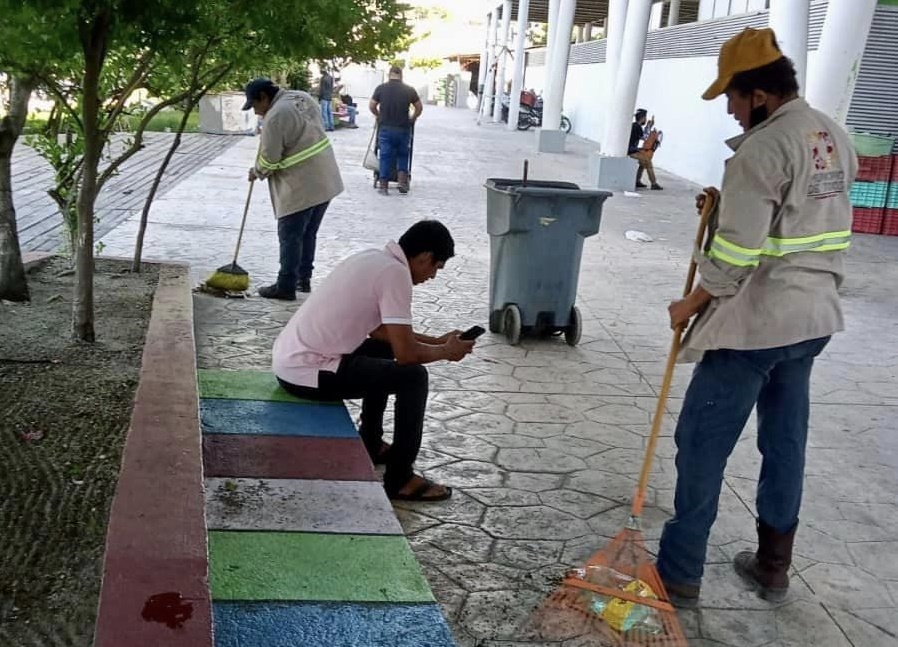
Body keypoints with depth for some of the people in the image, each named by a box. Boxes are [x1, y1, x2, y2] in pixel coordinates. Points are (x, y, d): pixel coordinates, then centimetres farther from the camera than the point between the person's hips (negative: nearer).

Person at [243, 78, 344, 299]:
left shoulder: (275, 116, -19)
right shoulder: (302, 96, 8)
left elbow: (269, 160, -13)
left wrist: (256, 172, 7)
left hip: (301, 186, -9)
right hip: (324, 179, 9)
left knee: (290, 237, 2)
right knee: (309, 233, 17)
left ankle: (286, 287, 9)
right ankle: (304, 279, 27)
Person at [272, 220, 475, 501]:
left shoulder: (375, 259, 13)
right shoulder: (395, 272, -16)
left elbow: (380, 330, 23)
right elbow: (406, 353, -17)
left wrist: (436, 341, 22)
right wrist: (445, 352, 2)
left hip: (289, 358, 10)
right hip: (306, 372, -10)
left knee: (383, 350, 27)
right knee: (413, 377, -7)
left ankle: (370, 445, 35)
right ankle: (400, 479, 3)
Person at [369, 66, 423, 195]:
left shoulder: (381, 88, -3)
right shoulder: (409, 90, -3)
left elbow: (371, 106, 4)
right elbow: (419, 107, 6)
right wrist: (413, 118, 23)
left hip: (385, 128, 0)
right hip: (403, 129, 0)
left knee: (385, 156, 7)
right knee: (403, 155, 17)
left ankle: (384, 186, 8)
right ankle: (402, 182, 7)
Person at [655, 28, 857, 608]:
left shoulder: (762, 150, -19)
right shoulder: (836, 138, 9)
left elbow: (736, 255, -20)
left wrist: (691, 305, -5)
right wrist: (727, 206, 13)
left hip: (754, 320, -9)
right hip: (813, 316, 9)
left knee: (702, 443, 2)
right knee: (787, 441, 17)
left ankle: (680, 574, 12)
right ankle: (773, 567, 30)